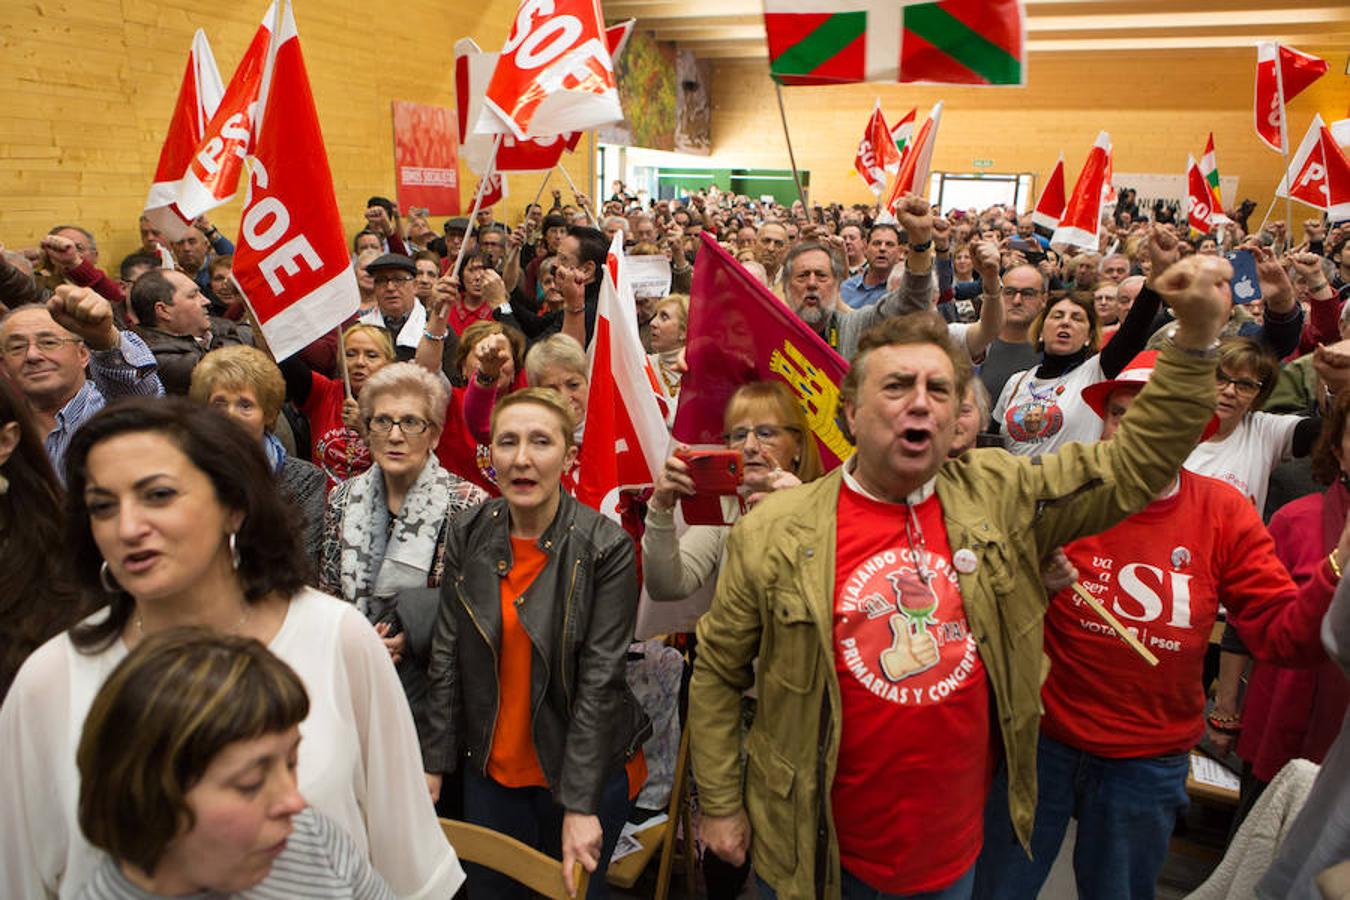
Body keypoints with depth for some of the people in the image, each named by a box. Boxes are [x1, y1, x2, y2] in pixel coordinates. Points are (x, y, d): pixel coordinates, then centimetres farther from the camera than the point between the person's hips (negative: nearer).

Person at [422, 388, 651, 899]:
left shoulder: (607, 548, -16)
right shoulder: (468, 536, -5)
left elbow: (599, 679, -18)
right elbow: (447, 657, 1)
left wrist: (580, 806, -20)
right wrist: (433, 763, -1)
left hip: (587, 769, -3)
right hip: (491, 769, 3)